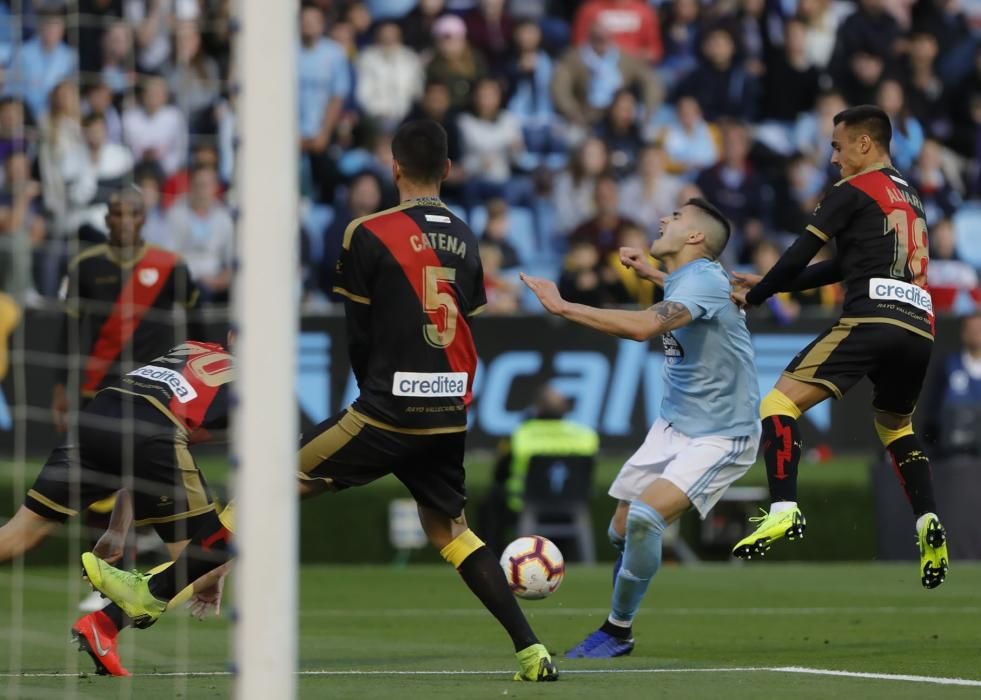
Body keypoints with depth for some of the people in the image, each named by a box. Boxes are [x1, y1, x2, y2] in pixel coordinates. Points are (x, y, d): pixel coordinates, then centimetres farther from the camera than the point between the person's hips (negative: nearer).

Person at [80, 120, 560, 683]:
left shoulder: (369, 234, -6)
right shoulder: (466, 239, 10)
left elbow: (356, 334, -1)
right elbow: (475, 326, 15)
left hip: (388, 412, -5)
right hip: (449, 419, 5)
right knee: (451, 531, 18)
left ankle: (159, 592, -4)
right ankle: (532, 651, 9)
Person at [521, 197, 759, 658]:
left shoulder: (704, 280, -22)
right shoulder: (684, 278, 7)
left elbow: (643, 326, -40)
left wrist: (564, 308, -38)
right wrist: (650, 273, 27)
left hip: (720, 437, -10)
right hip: (673, 424, 10)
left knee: (645, 517, -24)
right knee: (622, 530, 4)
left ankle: (617, 631, -8)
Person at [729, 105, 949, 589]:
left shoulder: (853, 192, 4)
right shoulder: (910, 199, 28)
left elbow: (800, 256, 2)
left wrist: (754, 296, 17)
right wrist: (770, 283, 30)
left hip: (872, 319, -8)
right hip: (920, 328, 8)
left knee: (780, 403, -6)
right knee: (895, 425, 29)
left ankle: (784, 510, -24)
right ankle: (928, 522, 8)